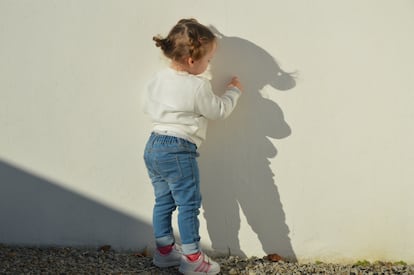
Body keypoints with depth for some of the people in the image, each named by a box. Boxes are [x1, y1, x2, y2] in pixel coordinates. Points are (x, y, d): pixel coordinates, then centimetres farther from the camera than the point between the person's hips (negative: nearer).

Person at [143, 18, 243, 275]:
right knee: (189, 204, 2)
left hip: (153, 146, 8)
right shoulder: (199, 87, -15)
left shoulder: (158, 78, 6)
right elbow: (220, 110, -3)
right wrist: (233, 91, 13)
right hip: (179, 151, -8)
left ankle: (165, 249, 28)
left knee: (163, 200, 17)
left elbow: (148, 107, 19)